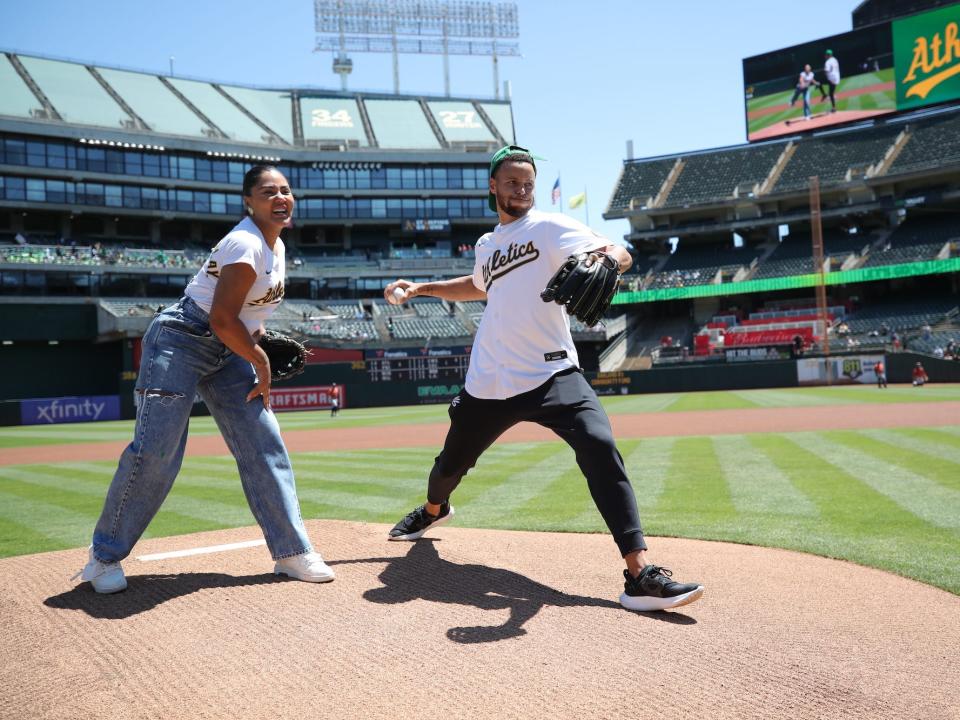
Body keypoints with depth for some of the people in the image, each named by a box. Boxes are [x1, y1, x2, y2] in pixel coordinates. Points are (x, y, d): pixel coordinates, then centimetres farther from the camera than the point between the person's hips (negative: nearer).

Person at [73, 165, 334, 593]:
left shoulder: (276, 245, 9)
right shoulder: (247, 244, -21)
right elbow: (222, 320, -25)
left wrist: (257, 334, 3)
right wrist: (261, 362, -13)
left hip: (228, 353, 9)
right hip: (181, 342, -9)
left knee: (265, 445, 0)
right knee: (154, 451, -12)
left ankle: (291, 552, 4)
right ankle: (105, 554, 7)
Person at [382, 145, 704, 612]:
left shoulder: (549, 227, -3)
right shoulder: (486, 245, 15)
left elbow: (618, 253, -20)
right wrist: (420, 289, 32)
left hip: (551, 375, -5)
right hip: (488, 383, 5)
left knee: (600, 448, -29)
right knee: (451, 463, 19)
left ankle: (640, 575, -29)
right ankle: (432, 511, 55)